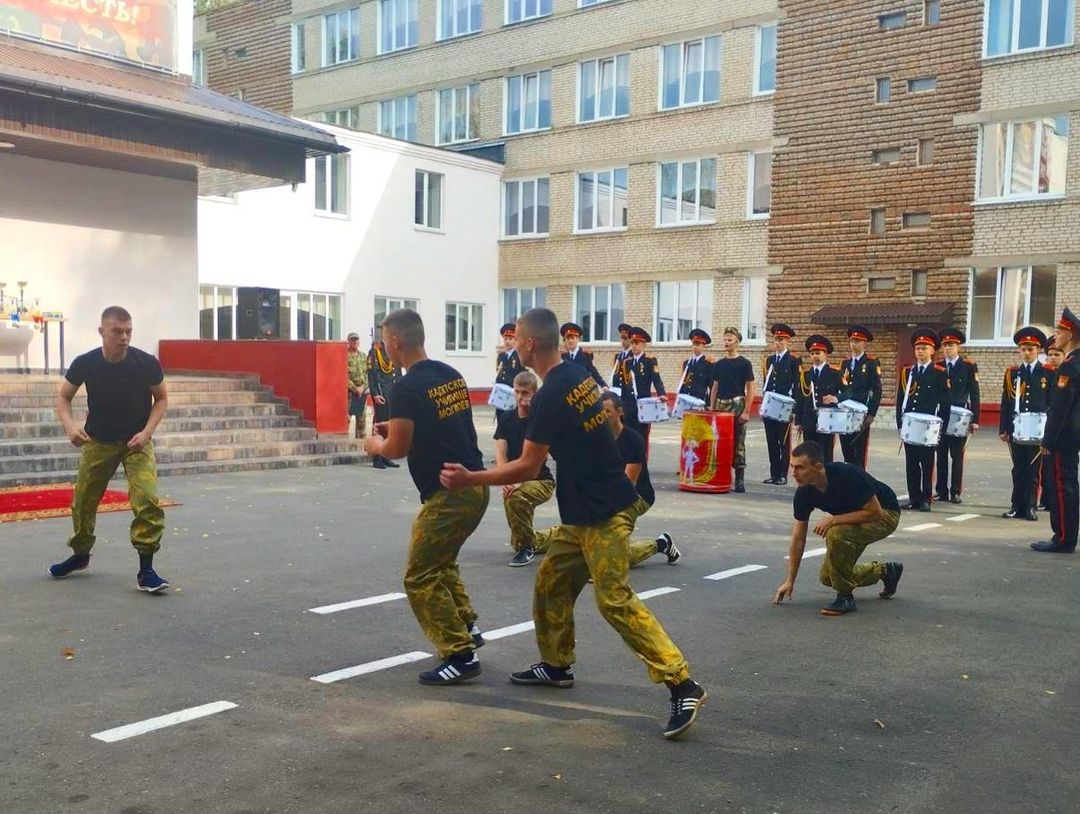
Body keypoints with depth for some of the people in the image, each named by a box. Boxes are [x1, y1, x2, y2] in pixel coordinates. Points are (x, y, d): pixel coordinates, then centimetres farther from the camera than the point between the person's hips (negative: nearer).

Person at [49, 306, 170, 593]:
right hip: (98, 442, 2)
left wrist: (147, 432, -15)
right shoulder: (85, 363, -13)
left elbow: (161, 399, -1)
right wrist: (69, 424, -18)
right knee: (83, 502, 11)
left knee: (147, 499, -20)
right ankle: (80, 555, 38)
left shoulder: (147, 363, -17)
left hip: (136, 442, -2)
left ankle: (146, 570, -11)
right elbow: (63, 398, 2)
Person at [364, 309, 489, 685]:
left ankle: (461, 656, 0)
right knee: (440, 562, 27)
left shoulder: (408, 388, -16)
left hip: (448, 493, -9)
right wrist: (396, 428, 23)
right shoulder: (450, 374, 10)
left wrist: (376, 443, 10)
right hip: (475, 486, 9)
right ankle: (466, 628, 30)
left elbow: (397, 448, -12)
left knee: (421, 578, 1)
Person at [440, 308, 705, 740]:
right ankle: (556, 664, 30)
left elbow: (527, 466, -15)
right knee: (552, 581, 16)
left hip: (603, 513, -10)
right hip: (585, 510, 10)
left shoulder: (550, 395, -19)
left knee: (615, 599, -12)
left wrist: (470, 479, -6)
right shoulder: (578, 375, 8)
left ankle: (682, 684, -12)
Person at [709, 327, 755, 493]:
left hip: (737, 406, -4)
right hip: (720, 406, 4)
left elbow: (750, 389, -4)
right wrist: (711, 409, 10)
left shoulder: (744, 363, -1)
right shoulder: (718, 364, 11)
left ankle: (739, 479, 0)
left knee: (738, 443, -3)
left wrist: (746, 411, -11)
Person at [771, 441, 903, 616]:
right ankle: (886, 571, 27)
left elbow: (875, 513, -28)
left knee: (836, 534, -35)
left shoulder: (848, 476, -35)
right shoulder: (804, 493, -16)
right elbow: (798, 537, -7)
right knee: (827, 577, 4)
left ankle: (845, 597, -16)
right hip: (855, 518, 7)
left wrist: (833, 519, -32)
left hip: (884, 514, -7)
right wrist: (789, 581, -5)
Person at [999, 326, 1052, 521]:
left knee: (1034, 469, 2)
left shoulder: (1048, 374, 3)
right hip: (1016, 429, 2)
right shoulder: (1012, 373, 8)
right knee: (1018, 468, 6)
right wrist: (1003, 429, 3)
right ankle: (1017, 506, 10)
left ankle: (1030, 507, 8)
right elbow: (1006, 403, 8)